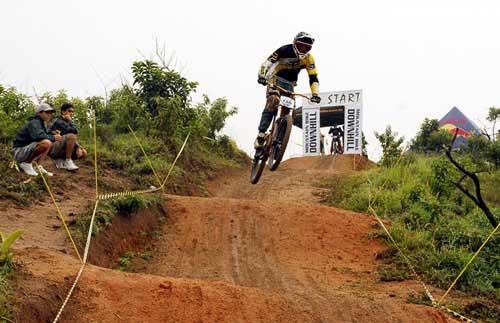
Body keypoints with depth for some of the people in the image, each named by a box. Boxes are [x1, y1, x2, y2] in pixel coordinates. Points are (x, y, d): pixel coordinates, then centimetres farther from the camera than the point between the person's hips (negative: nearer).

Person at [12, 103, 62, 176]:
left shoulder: (40, 123, 18)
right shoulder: (34, 123, -14)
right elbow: (38, 136, -31)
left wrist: (53, 134, -3)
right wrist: (53, 138, -19)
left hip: (27, 150, 10)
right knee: (46, 143, -31)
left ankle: (38, 167, 3)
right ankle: (26, 164, -14)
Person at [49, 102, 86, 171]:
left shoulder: (67, 122, 15)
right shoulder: (59, 122, -12)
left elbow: (73, 140, 10)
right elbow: (75, 132, -25)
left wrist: (78, 147, -9)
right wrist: (70, 120, -11)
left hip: (63, 150, 9)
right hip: (53, 150, -9)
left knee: (83, 153, 0)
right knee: (71, 136, -30)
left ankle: (60, 160, 8)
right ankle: (68, 161, -19)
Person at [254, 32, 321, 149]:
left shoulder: (308, 59, -12)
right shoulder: (285, 50, -21)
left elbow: (313, 79, -14)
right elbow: (268, 62, -27)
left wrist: (315, 94, -29)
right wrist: (262, 75, -44)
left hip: (289, 83, 5)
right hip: (276, 78, -5)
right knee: (273, 101, -28)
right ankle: (261, 134, -32)